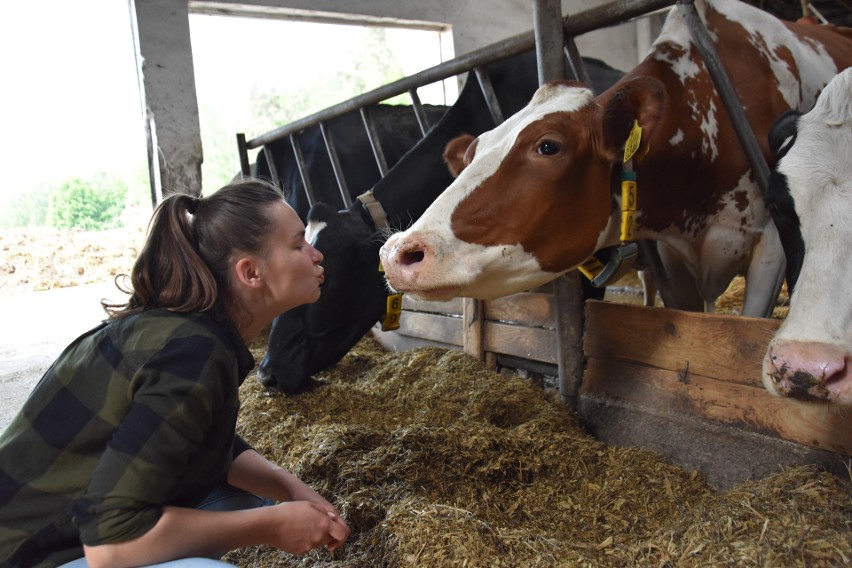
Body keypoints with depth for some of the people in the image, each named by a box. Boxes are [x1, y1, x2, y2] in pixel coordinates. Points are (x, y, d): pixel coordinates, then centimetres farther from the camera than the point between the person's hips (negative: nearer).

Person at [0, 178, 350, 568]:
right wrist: (273, 526, -21)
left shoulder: (199, 327, -2)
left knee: (248, 499, 10)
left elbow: (219, 450, 11)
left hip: (73, 523, 9)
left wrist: (292, 489, -5)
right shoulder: (193, 354, -28)